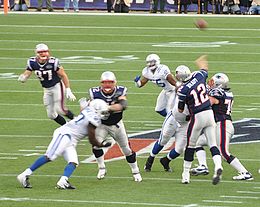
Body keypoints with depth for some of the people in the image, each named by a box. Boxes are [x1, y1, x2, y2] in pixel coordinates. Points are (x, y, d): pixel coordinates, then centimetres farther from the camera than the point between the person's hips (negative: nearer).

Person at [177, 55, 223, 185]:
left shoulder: (183, 90, -12)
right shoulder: (199, 76, 0)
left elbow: (180, 110, -1)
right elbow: (204, 69, 27)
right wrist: (202, 62, 49)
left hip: (197, 117, -4)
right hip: (210, 114, 4)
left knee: (190, 146, 10)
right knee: (212, 144, 4)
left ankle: (186, 175, 18)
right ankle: (218, 166, -21)